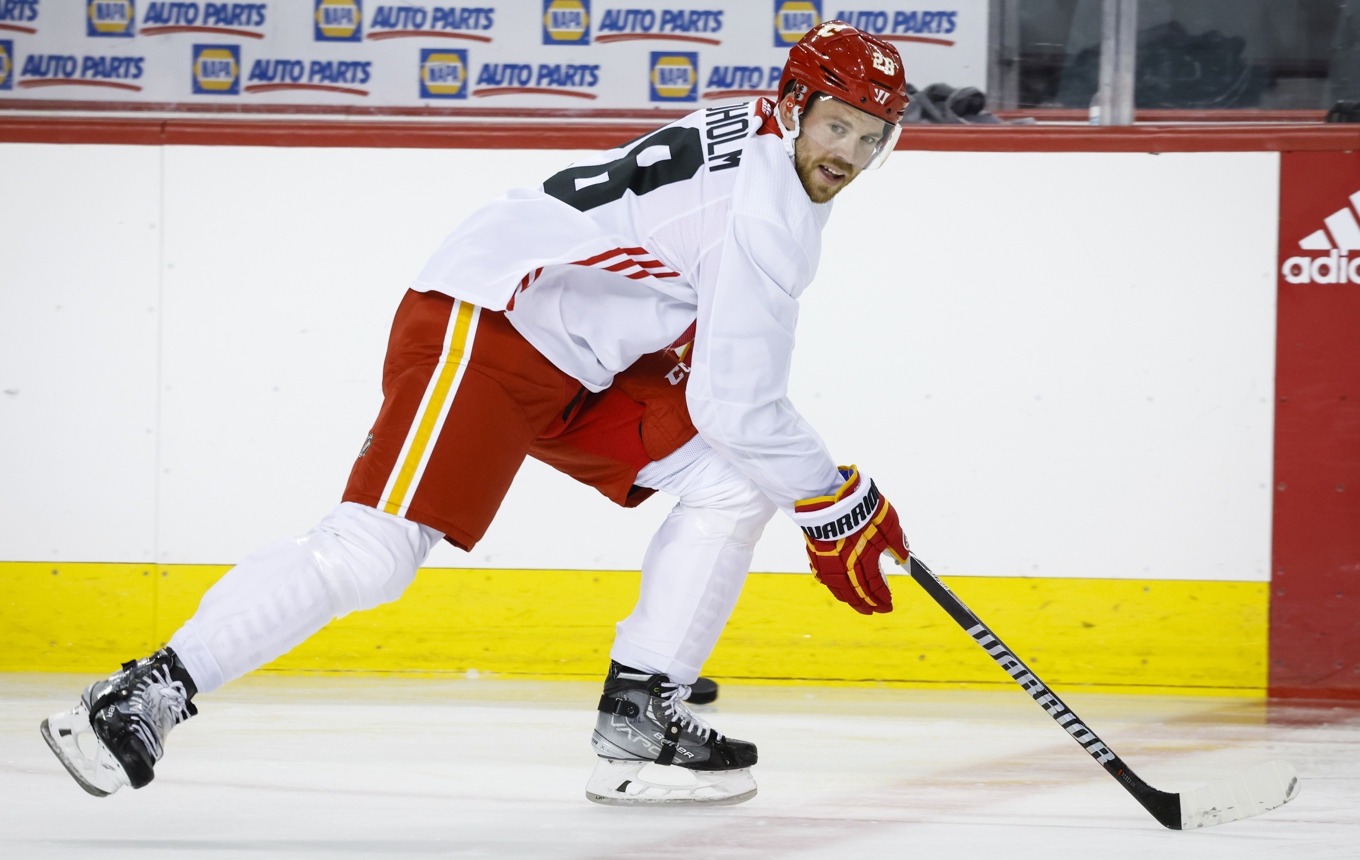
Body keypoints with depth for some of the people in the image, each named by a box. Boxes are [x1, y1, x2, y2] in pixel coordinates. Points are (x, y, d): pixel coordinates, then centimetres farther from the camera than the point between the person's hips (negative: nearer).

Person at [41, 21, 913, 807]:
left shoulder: (766, 155, 12)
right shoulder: (767, 206, -19)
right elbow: (741, 404, -20)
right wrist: (837, 505, -9)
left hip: (580, 363, 10)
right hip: (478, 328, -10)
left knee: (737, 480, 0)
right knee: (372, 553, -21)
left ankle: (637, 720, 1)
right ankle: (147, 695, -15)